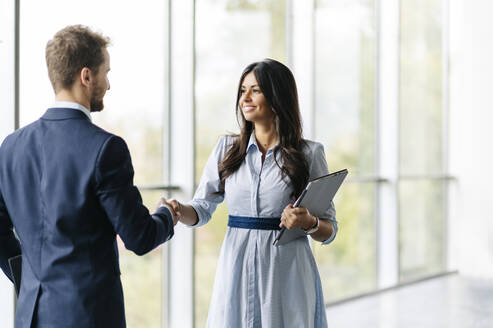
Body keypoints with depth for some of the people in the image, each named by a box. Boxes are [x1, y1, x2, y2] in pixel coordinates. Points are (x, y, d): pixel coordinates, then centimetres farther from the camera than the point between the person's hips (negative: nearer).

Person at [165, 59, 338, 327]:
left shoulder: (309, 153, 1)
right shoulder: (227, 148, 8)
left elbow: (329, 230, 3)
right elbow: (202, 209, 6)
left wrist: (308, 223, -17)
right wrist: (178, 211, -14)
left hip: (287, 275, -2)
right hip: (237, 271, 2)